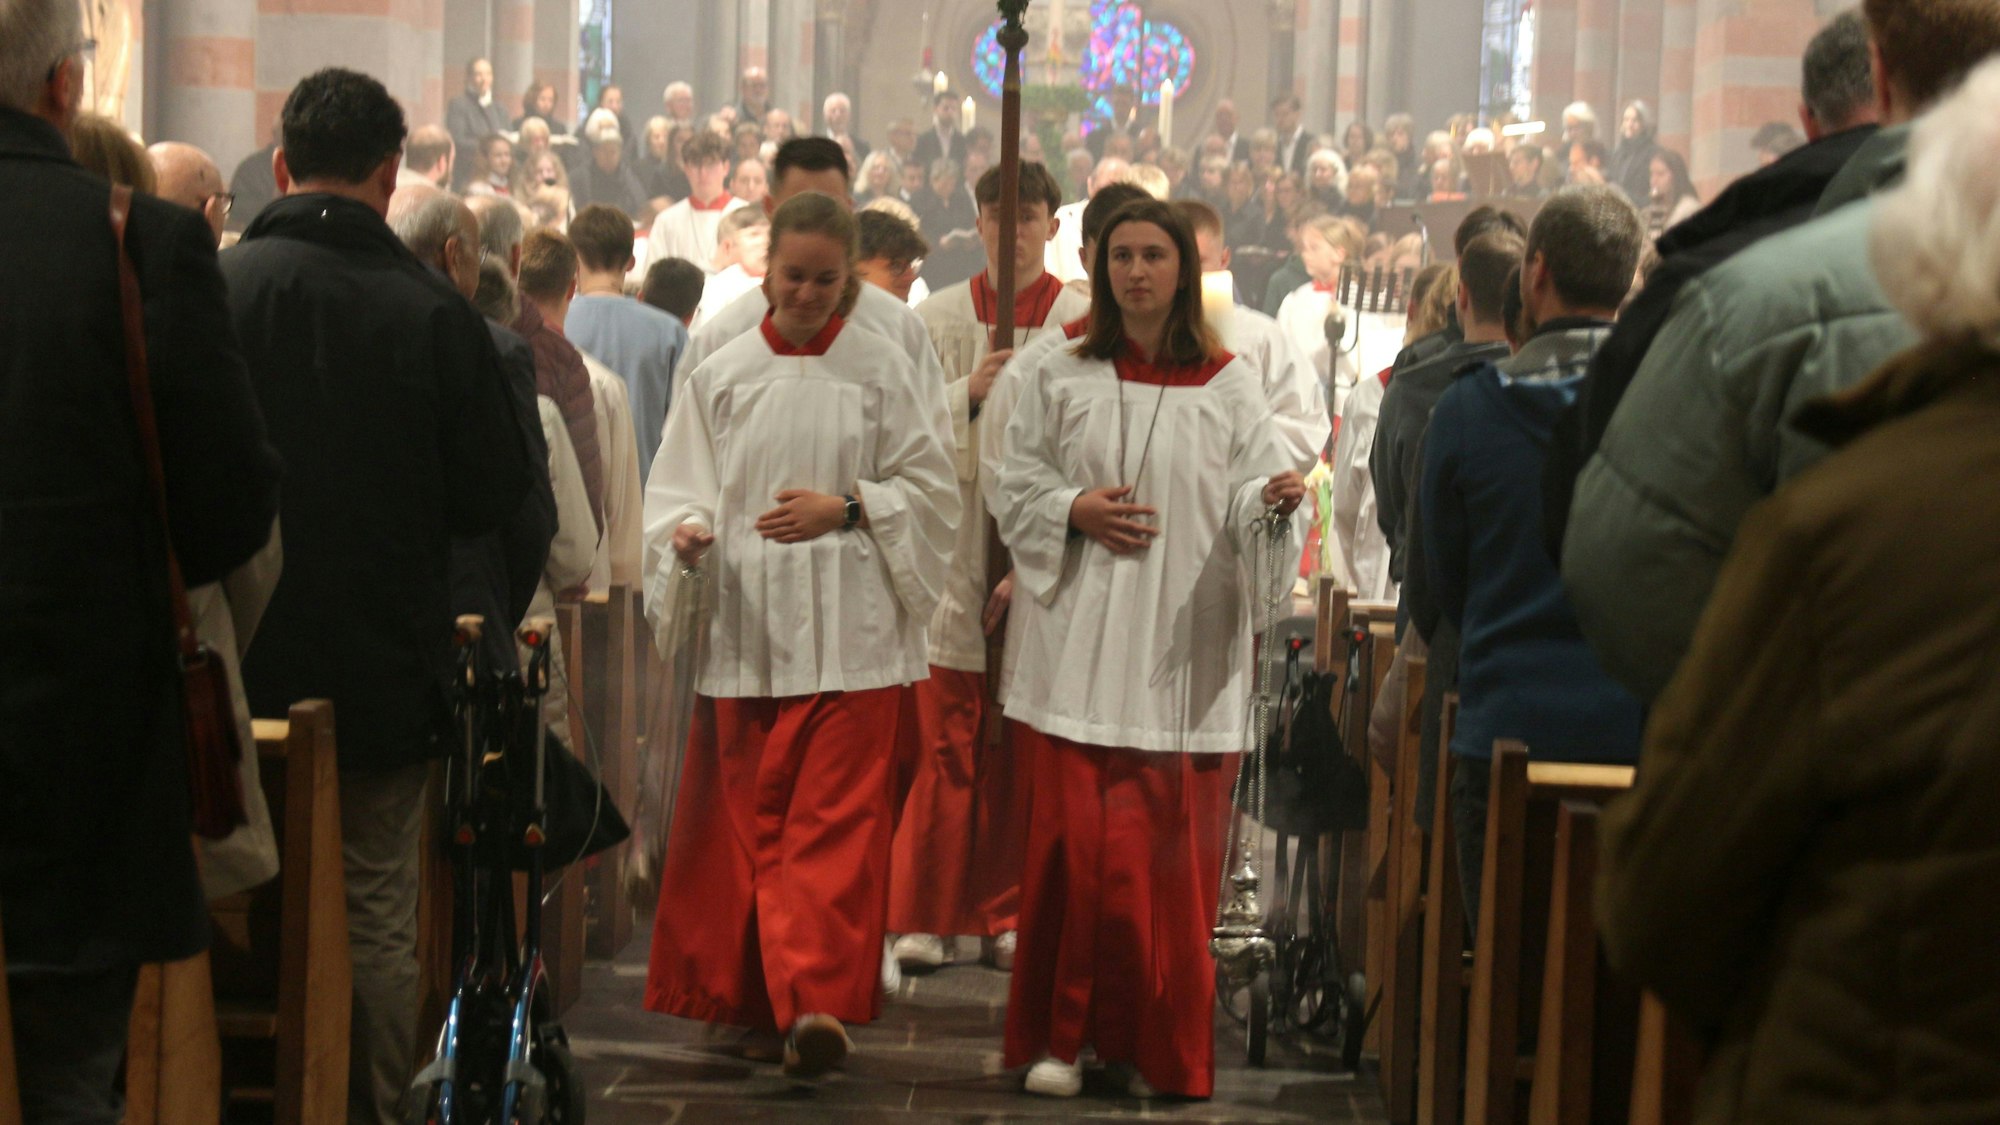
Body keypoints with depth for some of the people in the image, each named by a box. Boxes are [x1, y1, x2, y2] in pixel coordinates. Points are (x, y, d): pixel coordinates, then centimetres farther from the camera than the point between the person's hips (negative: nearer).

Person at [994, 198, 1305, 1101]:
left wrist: (1272, 501, -21)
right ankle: (1059, 1035, 7)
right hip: (1081, 649, 1)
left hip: (1183, 650, 0)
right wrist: (1074, 511, -8)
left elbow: (1250, 503, 1)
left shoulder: (1228, 388, 7)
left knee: (1168, 853, -1)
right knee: (1073, 841, -4)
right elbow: (1016, 489, 11)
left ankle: (1157, 1046, 10)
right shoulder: (1061, 380, 10)